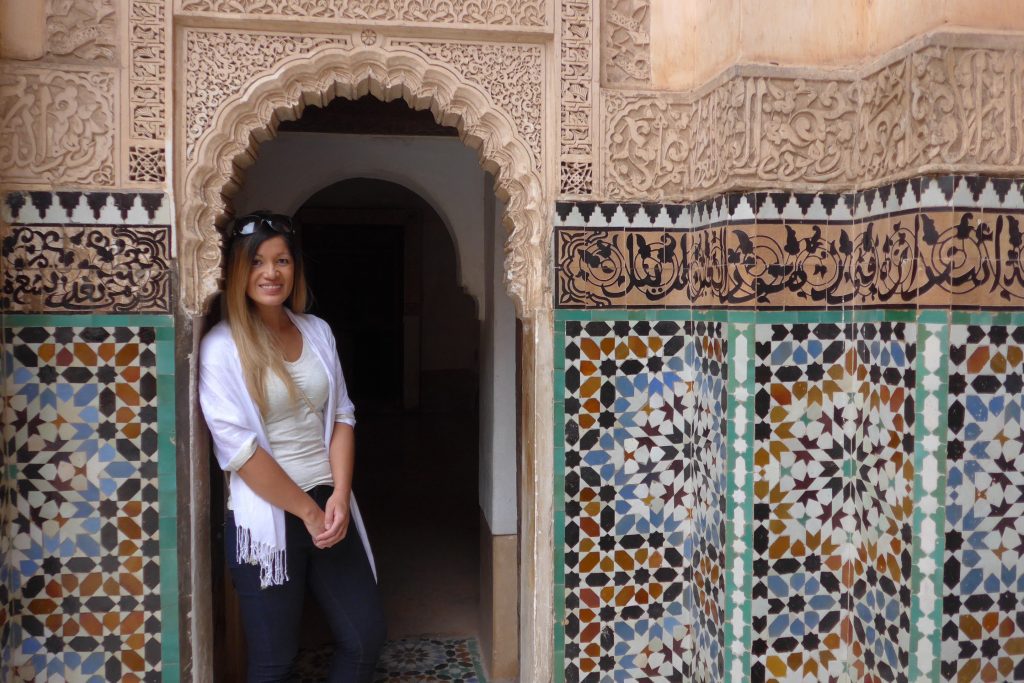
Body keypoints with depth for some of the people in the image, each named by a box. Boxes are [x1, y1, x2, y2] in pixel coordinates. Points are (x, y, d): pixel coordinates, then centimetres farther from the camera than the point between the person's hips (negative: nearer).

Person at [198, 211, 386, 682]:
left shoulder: (317, 331, 6)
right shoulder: (222, 347, -10)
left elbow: (341, 416, 6)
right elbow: (238, 448, -15)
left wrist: (339, 497, -7)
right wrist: (307, 510, -12)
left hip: (329, 506, 5)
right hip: (266, 519, -5)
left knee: (366, 636, 10)